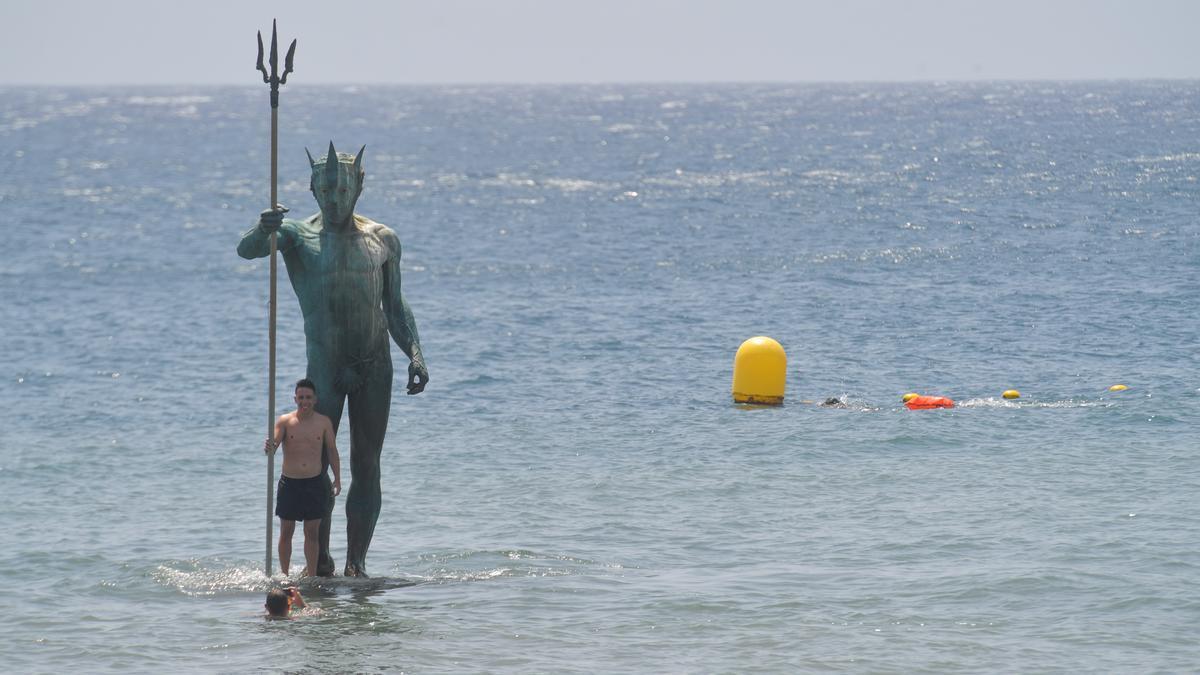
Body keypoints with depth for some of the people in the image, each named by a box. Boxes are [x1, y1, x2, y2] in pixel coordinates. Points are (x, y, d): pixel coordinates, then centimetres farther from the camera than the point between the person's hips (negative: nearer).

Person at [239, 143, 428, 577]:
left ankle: (356, 562, 4)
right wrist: (263, 231, -39)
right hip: (325, 366, -2)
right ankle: (319, 562, 1)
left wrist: (414, 354, 3)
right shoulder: (299, 236, 2)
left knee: (367, 467, 1)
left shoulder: (382, 240, 10)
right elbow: (247, 250, -16)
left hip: (375, 366, 2)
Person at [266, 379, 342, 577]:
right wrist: (268, 448, -37)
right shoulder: (285, 421, -2)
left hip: (314, 484, 0)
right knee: (286, 532, 4)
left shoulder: (324, 423, 2)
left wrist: (337, 479, 3)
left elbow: (332, 451, 8)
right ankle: (284, 574, 13)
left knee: (312, 533, 1)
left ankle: (311, 575, 6)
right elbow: (273, 444, -13)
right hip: (289, 483, 0)